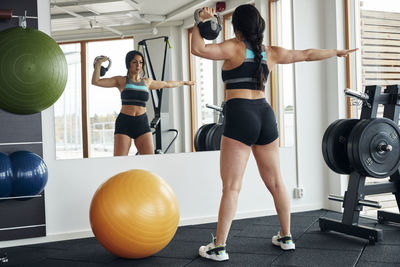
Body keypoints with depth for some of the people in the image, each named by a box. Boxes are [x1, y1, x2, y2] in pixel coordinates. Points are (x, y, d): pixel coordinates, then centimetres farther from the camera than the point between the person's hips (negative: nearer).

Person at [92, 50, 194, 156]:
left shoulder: (147, 82, 16)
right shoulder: (121, 81, 6)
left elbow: (167, 84, 33)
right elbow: (95, 81, -1)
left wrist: (184, 82, 44)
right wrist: (98, 64, -9)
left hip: (142, 123, 3)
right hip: (124, 123, -3)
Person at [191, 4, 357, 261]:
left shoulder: (234, 47, -1)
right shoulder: (271, 53, 14)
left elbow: (198, 49, -15)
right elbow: (307, 54, 25)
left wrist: (201, 22, -5)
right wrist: (338, 52, 38)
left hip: (240, 116, -5)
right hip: (265, 114, 6)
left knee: (232, 186, -5)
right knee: (276, 182, 16)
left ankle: (219, 248, -1)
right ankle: (286, 237, 29)